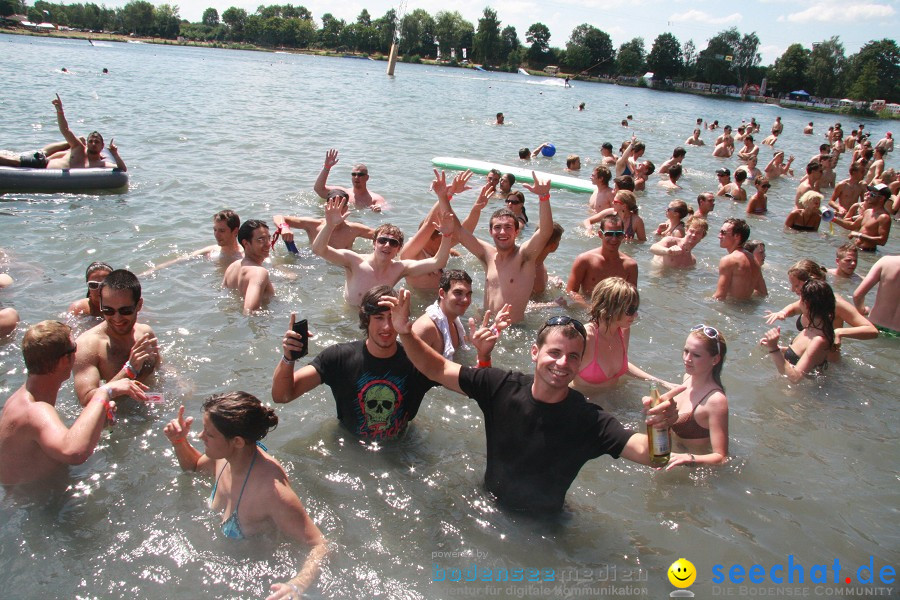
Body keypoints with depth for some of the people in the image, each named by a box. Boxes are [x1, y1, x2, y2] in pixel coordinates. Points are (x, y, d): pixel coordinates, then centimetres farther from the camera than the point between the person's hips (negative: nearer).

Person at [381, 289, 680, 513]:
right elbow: (438, 369, -11)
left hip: (544, 523, -1)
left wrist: (660, 424, -54)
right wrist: (406, 332, -28)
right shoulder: (500, 386, -15)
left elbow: (644, 452, -31)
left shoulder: (589, 420, -20)